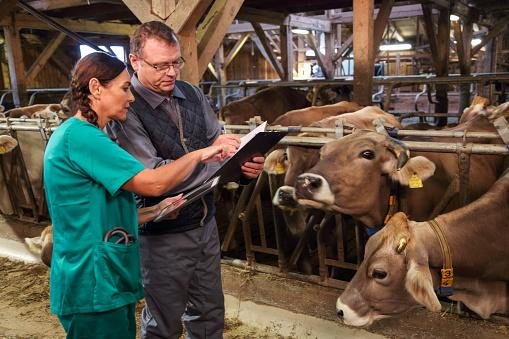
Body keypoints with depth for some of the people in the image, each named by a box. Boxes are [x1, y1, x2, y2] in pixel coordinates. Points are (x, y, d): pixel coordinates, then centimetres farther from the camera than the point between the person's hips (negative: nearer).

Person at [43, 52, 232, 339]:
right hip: (93, 287, -10)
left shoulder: (79, 134, 13)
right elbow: (153, 183, -25)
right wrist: (198, 155, -11)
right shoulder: (80, 135, -19)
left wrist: (155, 212, 5)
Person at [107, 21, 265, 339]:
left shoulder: (192, 94, 3)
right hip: (162, 237, -6)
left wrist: (245, 165, -17)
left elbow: (219, 143, 5)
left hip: (206, 224, 6)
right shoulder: (126, 109, -16)